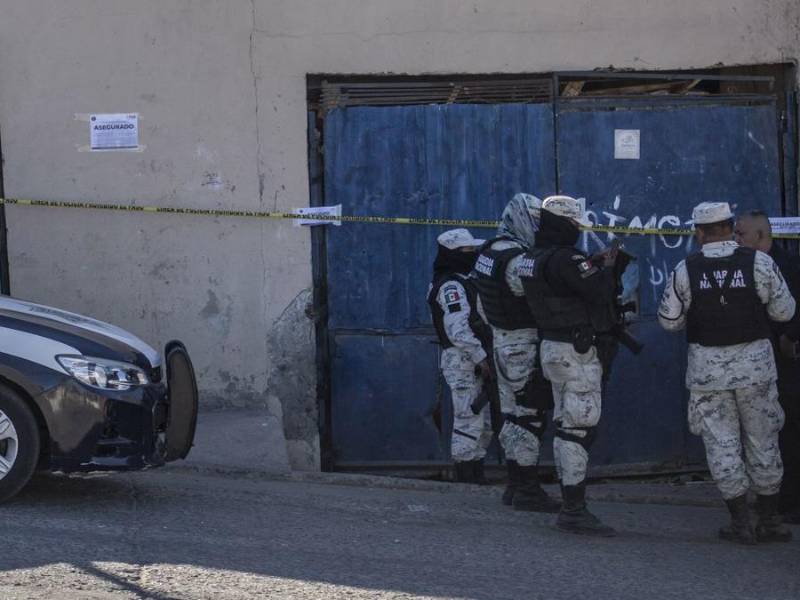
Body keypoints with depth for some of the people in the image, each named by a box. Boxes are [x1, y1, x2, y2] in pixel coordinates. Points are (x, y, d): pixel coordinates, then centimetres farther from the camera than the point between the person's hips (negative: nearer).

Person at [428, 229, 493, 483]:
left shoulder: (463, 282, 18)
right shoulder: (452, 286, -14)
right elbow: (459, 330, -23)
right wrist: (481, 358, -22)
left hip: (474, 363, 10)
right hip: (462, 360, -10)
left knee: (484, 422, 14)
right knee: (469, 420, -9)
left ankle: (476, 474, 19)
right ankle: (466, 478, -6)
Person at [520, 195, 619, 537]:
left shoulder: (534, 258, 9)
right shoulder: (564, 259, -20)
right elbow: (599, 292, -22)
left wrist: (594, 265, 9)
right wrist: (607, 267, -3)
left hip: (551, 346, 10)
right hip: (577, 351, -10)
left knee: (564, 425, 14)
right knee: (580, 427, -9)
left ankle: (569, 504, 19)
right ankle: (575, 510, -10)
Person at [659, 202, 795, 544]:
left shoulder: (686, 271, -6)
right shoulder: (758, 263, -7)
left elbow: (669, 321, 0)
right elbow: (784, 311, -2)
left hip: (708, 367, -1)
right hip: (755, 362, 1)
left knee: (722, 444, 7)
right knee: (762, 442, 12)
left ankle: (741, 523, 7)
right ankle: (770, 522, 17)